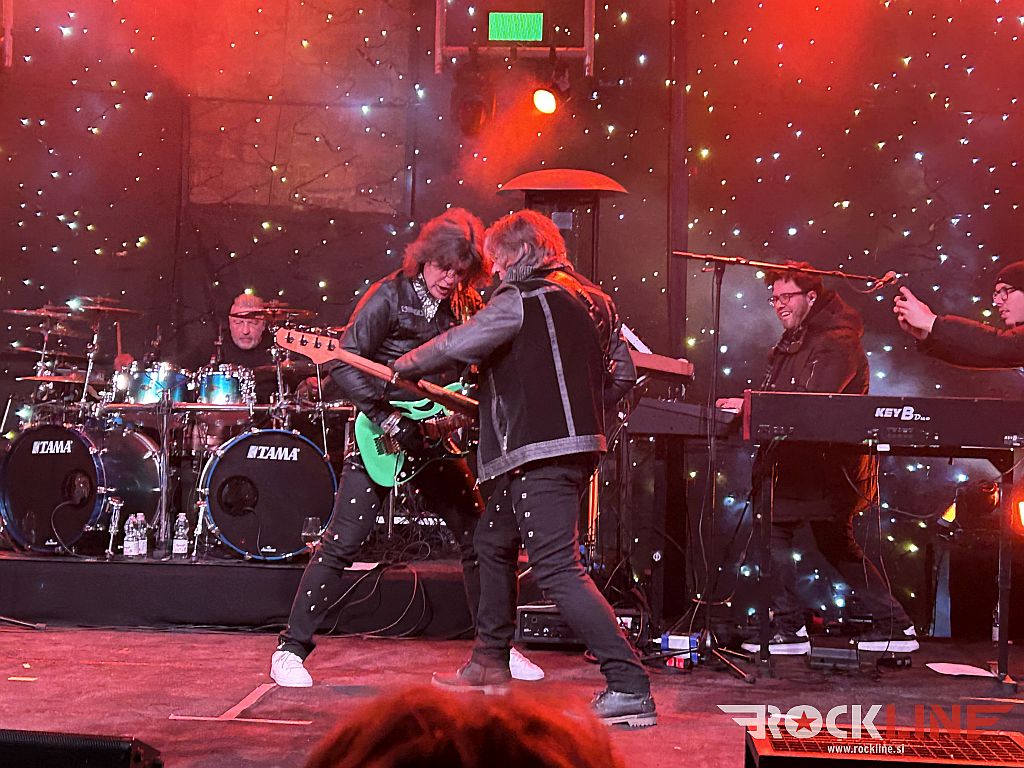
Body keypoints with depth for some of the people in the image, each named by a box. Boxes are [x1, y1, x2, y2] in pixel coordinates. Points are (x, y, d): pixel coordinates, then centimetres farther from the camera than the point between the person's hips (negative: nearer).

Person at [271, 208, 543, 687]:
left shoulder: (465, 306, 5)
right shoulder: (390, 296, -12)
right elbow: (343, 364, -17)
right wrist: (388, 419, -23)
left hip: (436, 437, 6)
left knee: (477, 538, 8)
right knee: (341, 542, -9)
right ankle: (291, 648, 1)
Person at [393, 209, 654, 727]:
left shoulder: (522, 298, -10)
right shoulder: (593, 299, 16)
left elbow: (458, 345, -14)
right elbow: (623, 372, 19)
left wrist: (406, 365, 3)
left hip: (542, 453, -10)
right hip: (577, 446, 10)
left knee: (557, 569, -12)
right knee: (494, 542, 24)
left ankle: (630, 689, -16)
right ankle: (489, 664, 34)